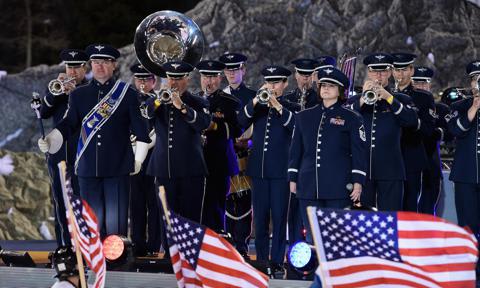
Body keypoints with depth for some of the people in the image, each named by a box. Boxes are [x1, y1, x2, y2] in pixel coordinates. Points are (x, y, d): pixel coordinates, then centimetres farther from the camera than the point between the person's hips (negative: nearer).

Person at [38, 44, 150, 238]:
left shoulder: (127, 94, 2)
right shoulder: (79, 95, 10)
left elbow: (141, 131, 6)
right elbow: (68, 124, 9)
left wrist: (138, 160, 7)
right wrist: (49, 141, -8)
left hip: (117, 169, -3)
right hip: (88, 169, 3)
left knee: (116, 220, -5)